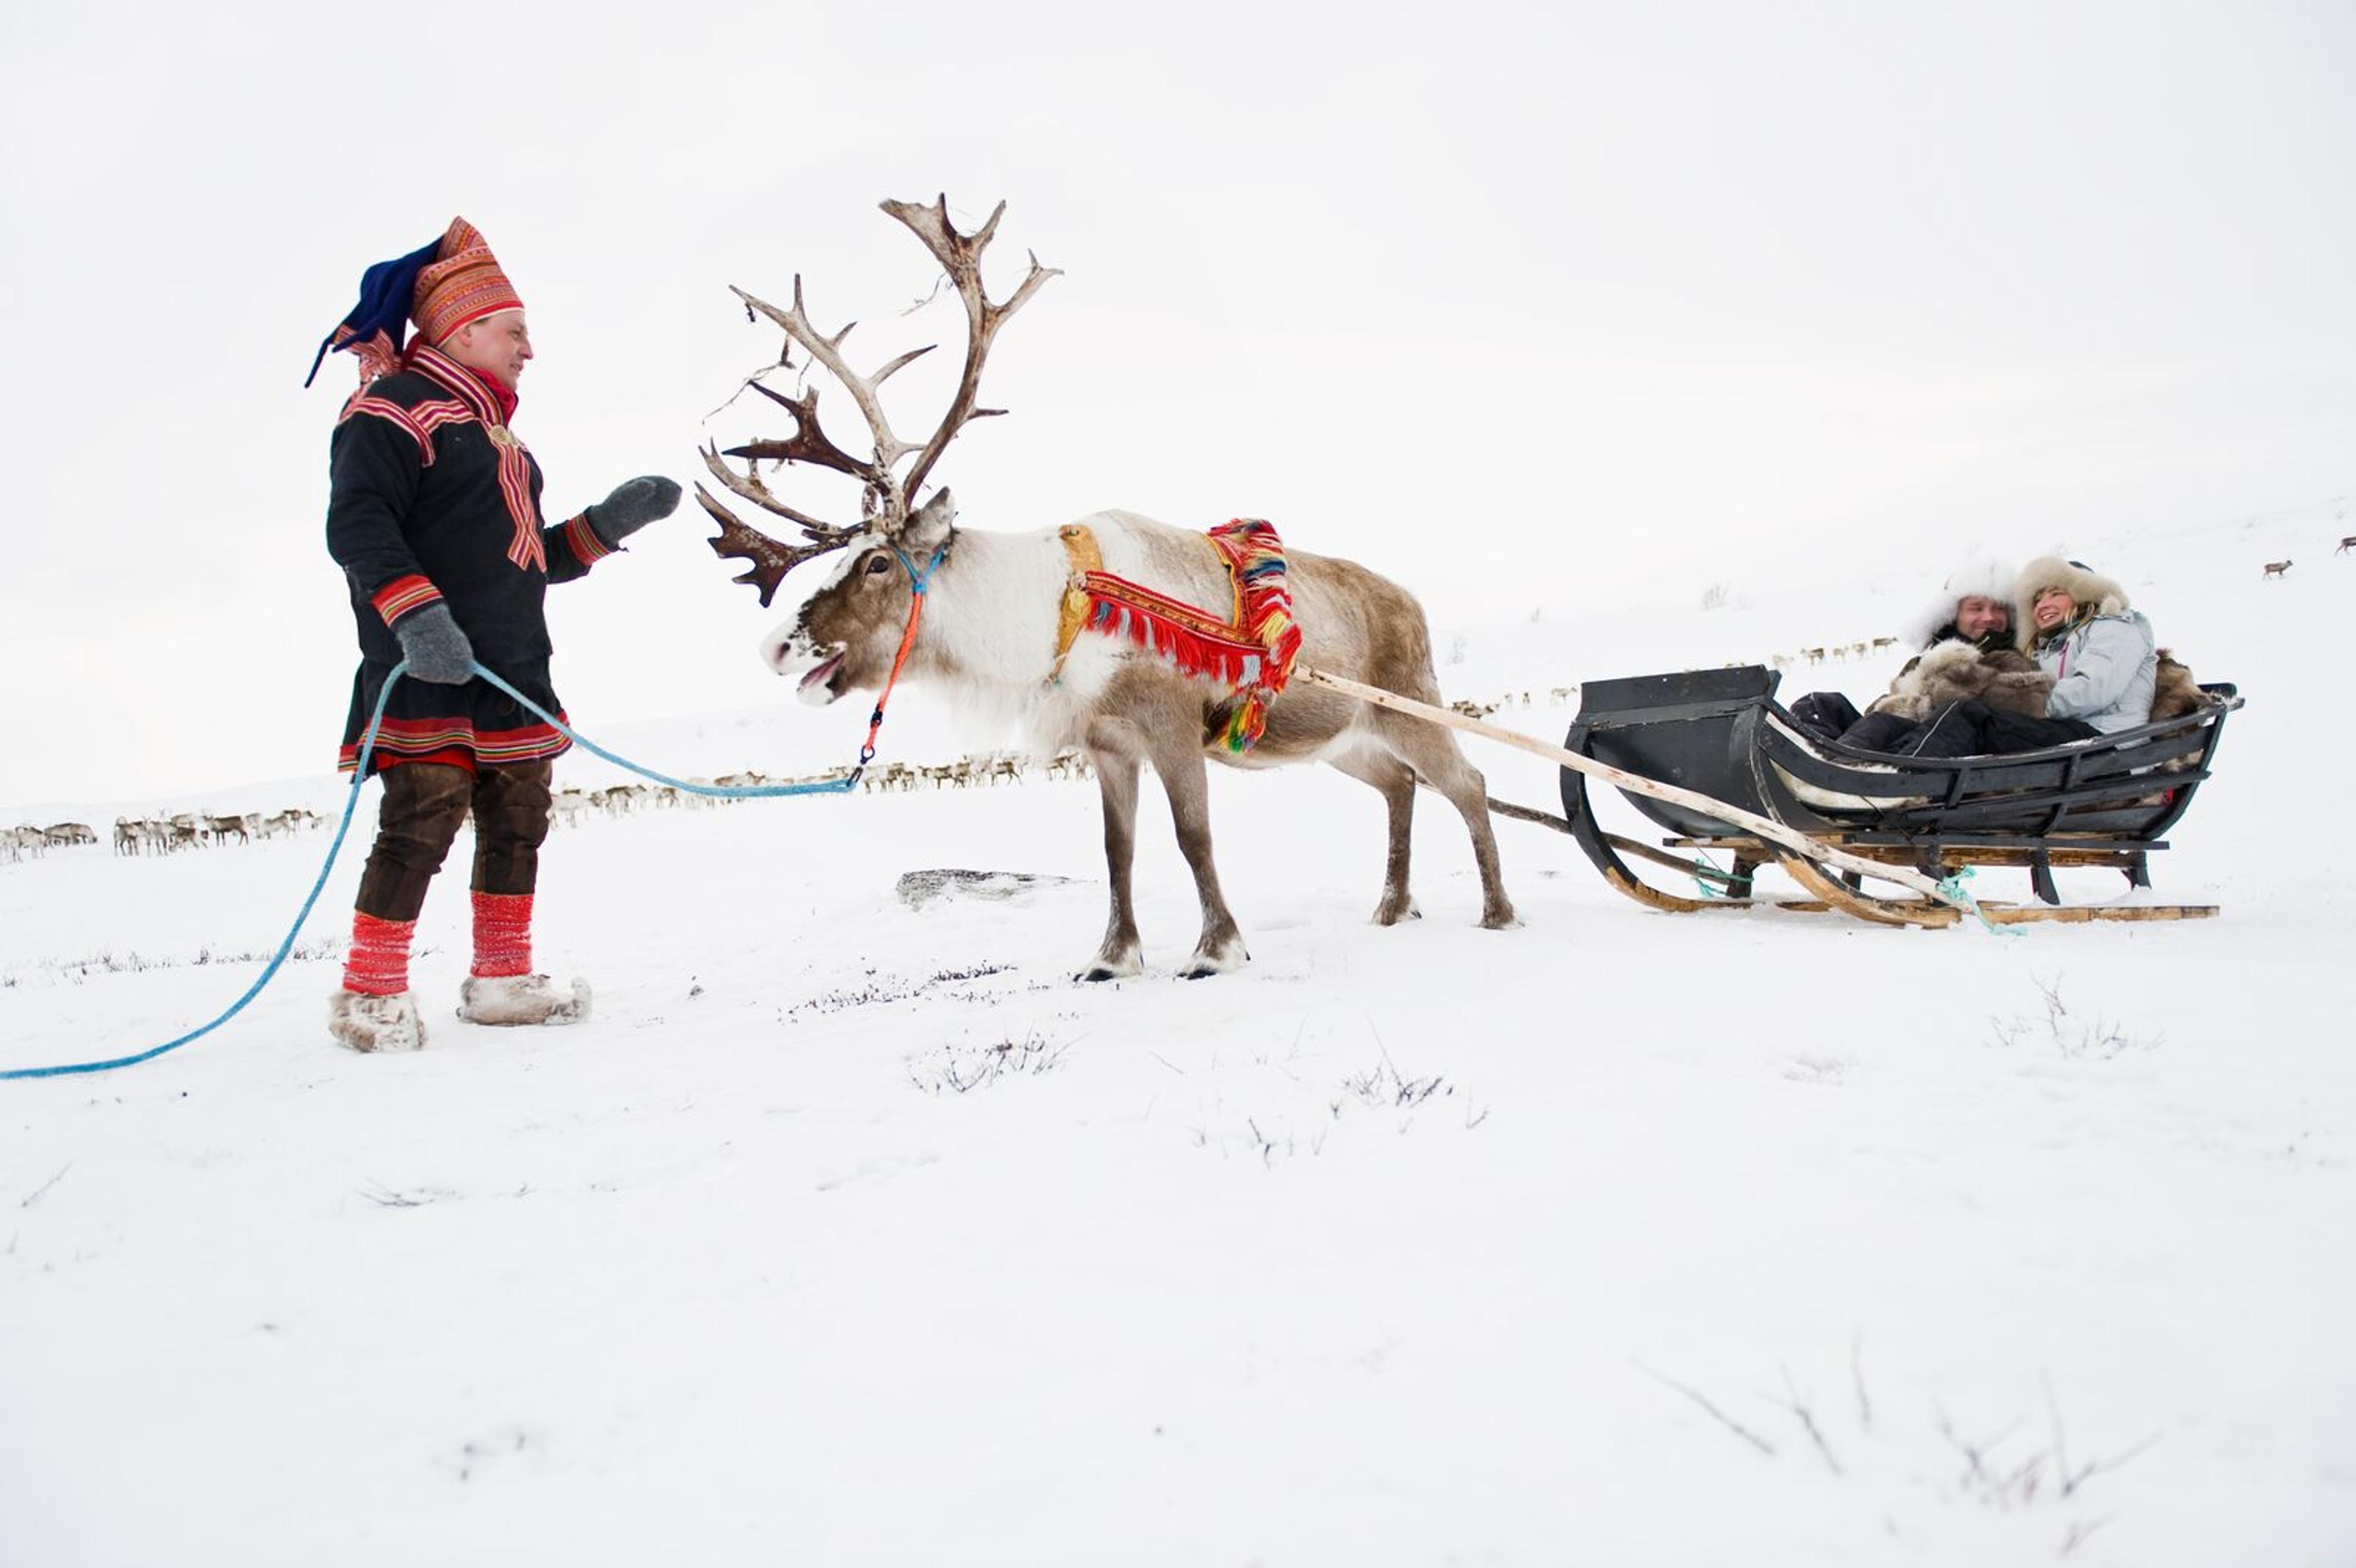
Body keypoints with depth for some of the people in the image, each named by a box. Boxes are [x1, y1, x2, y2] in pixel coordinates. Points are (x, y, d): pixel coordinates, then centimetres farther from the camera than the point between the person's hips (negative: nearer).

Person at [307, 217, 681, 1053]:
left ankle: (502, 979, 23)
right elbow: (356, 528, -18)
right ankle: (371, 993, 1)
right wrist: (414, 614, -30)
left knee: (518, 823, 12)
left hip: (513, 676, 9)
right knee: (421, 826, -10)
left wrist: (607, 525, 15)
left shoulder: (493, 431, 25)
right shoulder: (394, 412, -5)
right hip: (428, 676, -9)